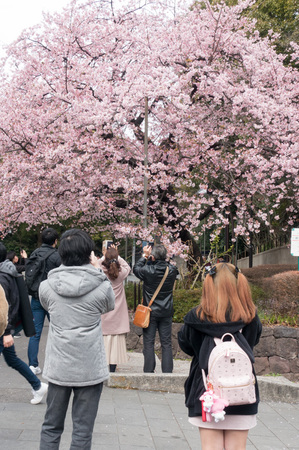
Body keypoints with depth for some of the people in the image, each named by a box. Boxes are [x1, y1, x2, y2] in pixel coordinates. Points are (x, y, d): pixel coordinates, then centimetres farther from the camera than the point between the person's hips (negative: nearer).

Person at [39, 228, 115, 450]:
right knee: (82, 431, 7)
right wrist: (98, 272, 11)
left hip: (58, 367, 2)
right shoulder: (101, 286, -12)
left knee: (51, 427, 15)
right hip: (90, 369, -2)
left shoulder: (46, 286, -7)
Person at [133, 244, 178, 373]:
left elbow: (136, 268, 3)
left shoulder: (148, 270, -17)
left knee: (149, 343, 6)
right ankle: (167, 371, 10)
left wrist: (144, 256, 11)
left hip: (150, 312, -2)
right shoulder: (172, 270, -9)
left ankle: (148, 371, 9)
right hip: (166, 312, 3)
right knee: (166, 343, 9)